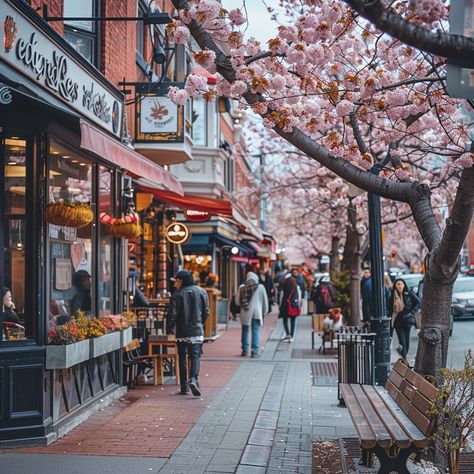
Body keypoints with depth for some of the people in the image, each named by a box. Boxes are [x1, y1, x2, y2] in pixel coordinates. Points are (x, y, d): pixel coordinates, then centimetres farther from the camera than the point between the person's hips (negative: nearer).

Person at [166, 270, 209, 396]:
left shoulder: (177, 294, -5)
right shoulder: (201, 292, 4)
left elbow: (172, 314, -8)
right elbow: (206, 312, 8)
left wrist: (169, 329, 0)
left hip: (181, 332, -1)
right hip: (197, 331, 1)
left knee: (182, 358, 8)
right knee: (195, 356, 2)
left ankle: (184, 388, 10)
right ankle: (194, 379, -22)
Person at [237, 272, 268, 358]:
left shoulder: (242, 287, -4)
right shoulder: (260, 287, -5)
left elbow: (238, 301, 0)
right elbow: (265, 301, 2)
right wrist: (264, 311, 14)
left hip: (245, 313, 1)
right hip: (257, 312, -1)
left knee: (245, 331, 13)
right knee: (255, 331, 4)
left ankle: (245, 350, 18)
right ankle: (255, 351, -1)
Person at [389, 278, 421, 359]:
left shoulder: (408, 294, -1)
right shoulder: (393, 295, 3)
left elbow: (418, 303, 4)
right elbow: (390, 310, 6)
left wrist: (412, 312, -5)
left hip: (407, 320, 0)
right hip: (397, 321, 0)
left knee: (407, 341, 5)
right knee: (403, 342, -8)